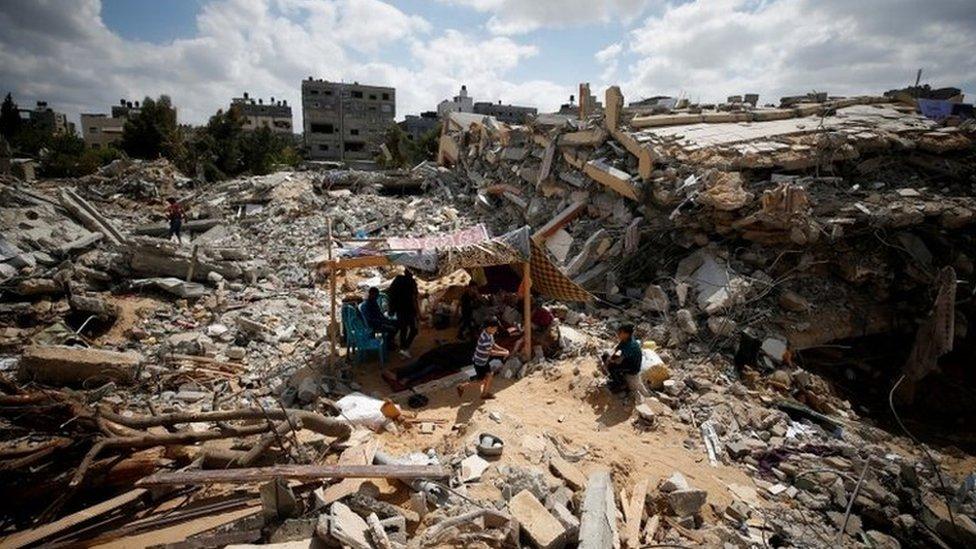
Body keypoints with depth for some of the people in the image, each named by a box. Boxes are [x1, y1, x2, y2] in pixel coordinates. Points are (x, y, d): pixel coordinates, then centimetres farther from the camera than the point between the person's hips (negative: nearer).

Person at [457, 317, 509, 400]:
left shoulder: (490, 334, -3)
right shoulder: (485, 338, -33)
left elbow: (493, 344, 12)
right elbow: (491, 352, -28)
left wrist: (503, 349, -1)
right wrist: (503, 353, -19)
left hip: (484, 360, 9)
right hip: (479, 362, -9)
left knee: (489, 376, 17)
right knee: (482, 381, 2)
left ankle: (485, 394, 34)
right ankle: (462, 386, 14)